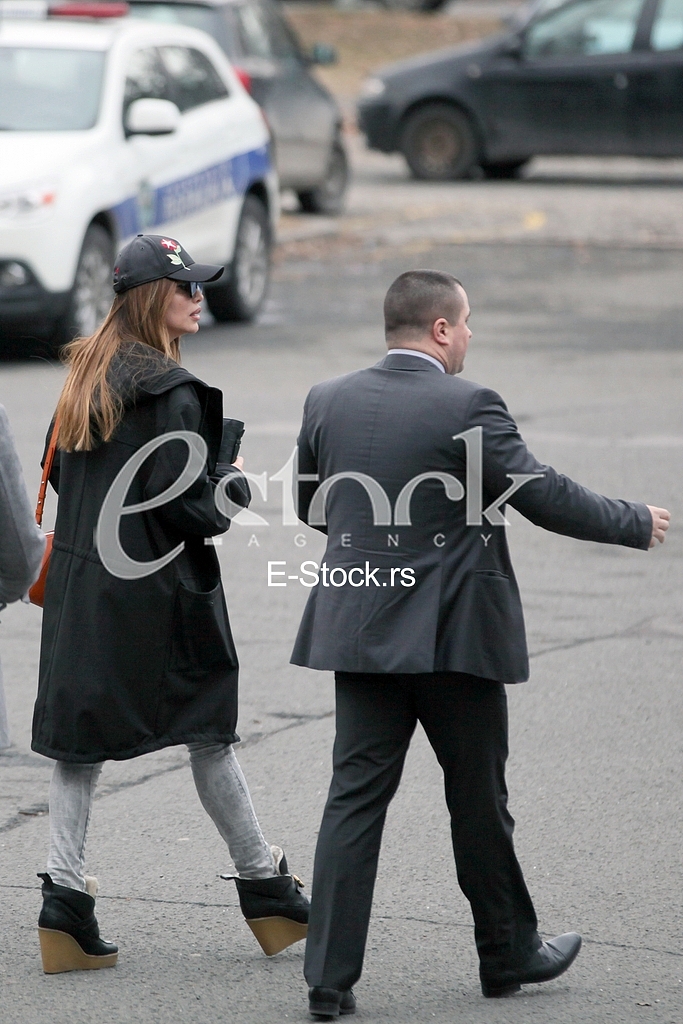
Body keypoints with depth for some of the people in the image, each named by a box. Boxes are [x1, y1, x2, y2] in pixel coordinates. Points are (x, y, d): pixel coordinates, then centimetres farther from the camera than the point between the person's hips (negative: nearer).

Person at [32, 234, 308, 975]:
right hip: (154, 589, -7)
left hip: (77, 582, 7)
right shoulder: (169, 393, -16)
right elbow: (194, 507, -18)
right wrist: (236, 483, 0)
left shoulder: (84, 377, 9)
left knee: (78, 744, 7)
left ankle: (64, 900, 0)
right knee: (209, 732, 6)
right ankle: (264, 888, 16)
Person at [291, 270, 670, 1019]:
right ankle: (507, 955, 27)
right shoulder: (467, 407, -14)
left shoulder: (328, 402, 3)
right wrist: (637, 524, 2)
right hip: (453, 635, -4)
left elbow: (311, 505, 16)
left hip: (359, 629, 4)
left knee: (355, 796, 4)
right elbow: (547, 498, -13)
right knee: (478, 798, 11)